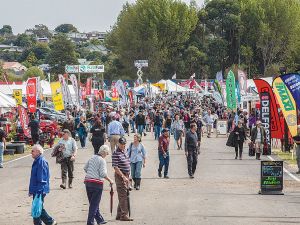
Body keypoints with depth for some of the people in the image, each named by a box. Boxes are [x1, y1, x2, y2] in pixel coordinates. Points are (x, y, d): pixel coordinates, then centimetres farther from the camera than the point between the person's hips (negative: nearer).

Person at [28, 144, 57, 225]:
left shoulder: (41, 162, -18)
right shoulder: (37, 161, 14)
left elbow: (42, 179, -22)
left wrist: (38, 191, -23)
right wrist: (31, 190, 24)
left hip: (40, 191, -10)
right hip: (36, 191, 10)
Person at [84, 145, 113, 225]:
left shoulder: (92, 157, 11)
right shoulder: (102, 160, -11)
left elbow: (85, 168, 20)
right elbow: (103, 174, -18)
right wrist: (110, 180, -6)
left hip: (87, 182, 8)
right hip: (97, 183, -8)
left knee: (93, 203, 16)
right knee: (94, 204, 0)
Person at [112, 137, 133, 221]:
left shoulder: (125, 151, 12)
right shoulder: (116, 153, -14)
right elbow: (115, 167, -18)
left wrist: (127, 177, 15)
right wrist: (123, 176, -21)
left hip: (125, 175, 9)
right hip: (120, 176, -9)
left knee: (123, 196, 13)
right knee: (123, 196, -10)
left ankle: (119, 215, 20)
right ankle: (124, 215, -8)